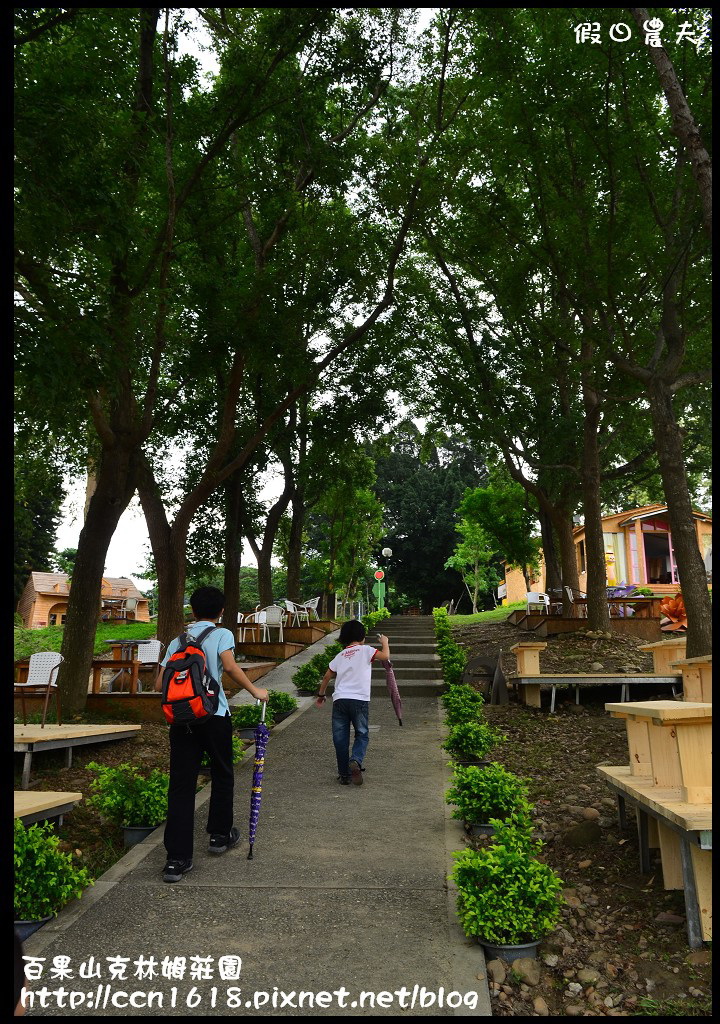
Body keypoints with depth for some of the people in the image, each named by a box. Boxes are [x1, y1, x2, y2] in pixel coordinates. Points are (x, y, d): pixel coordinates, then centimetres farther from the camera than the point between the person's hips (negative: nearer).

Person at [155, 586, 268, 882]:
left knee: (181, 784, 4)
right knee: (222, 775, 18)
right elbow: (230, 665, -18)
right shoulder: (222, 634, 0)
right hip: (214, 716, -3)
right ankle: (220, 835, 31)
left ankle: (177, 858, 2)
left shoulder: (177, 641, 13)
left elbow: (159, 684, 8)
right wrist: (254, 690, -7)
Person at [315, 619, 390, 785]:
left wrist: (321, 695, 34)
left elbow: (326, 677, 20)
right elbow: (385, 656, -10)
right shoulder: (365, 650, 2)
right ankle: (356, 760, -15)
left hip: (339, 700, 3)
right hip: (359, 700, -3)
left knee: (340, 738, 10)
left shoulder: (340, 656, 16)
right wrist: (384, 642, 10)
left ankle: (344, 775, 12)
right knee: (362, 734, 11)